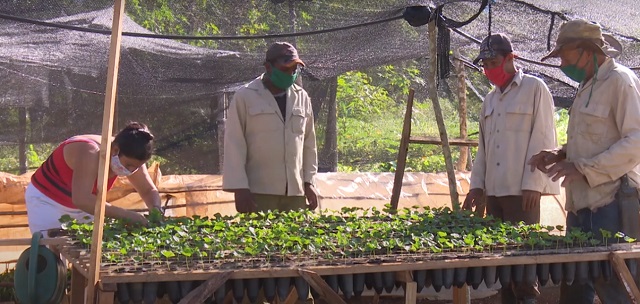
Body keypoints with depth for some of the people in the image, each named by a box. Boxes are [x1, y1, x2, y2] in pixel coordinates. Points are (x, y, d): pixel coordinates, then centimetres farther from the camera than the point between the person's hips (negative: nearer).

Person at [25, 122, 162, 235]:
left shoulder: (130, 157, -14)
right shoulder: (90, 152, -36)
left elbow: (149, 191, -1)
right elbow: (81, 200, -46)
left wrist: (156, 211, -24)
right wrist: (128, 215, -47)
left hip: (82, 205, 6)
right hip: (46, 200, -6)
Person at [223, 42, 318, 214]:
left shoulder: (302, 98, 12)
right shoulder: (245, 97, -1)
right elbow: (234, 145, -3)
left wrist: (309, 182, 11)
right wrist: (240, 189, -9)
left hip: (295, 192, 4)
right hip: (258, 193, -4)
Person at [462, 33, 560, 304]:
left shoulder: (534, 89, -2)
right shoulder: (490, 100, 18)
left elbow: (542, 139, -8)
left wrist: (534, 184, -14)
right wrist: (477, 185, 13)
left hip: (522, 190, -6)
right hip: (494, 190, 7)